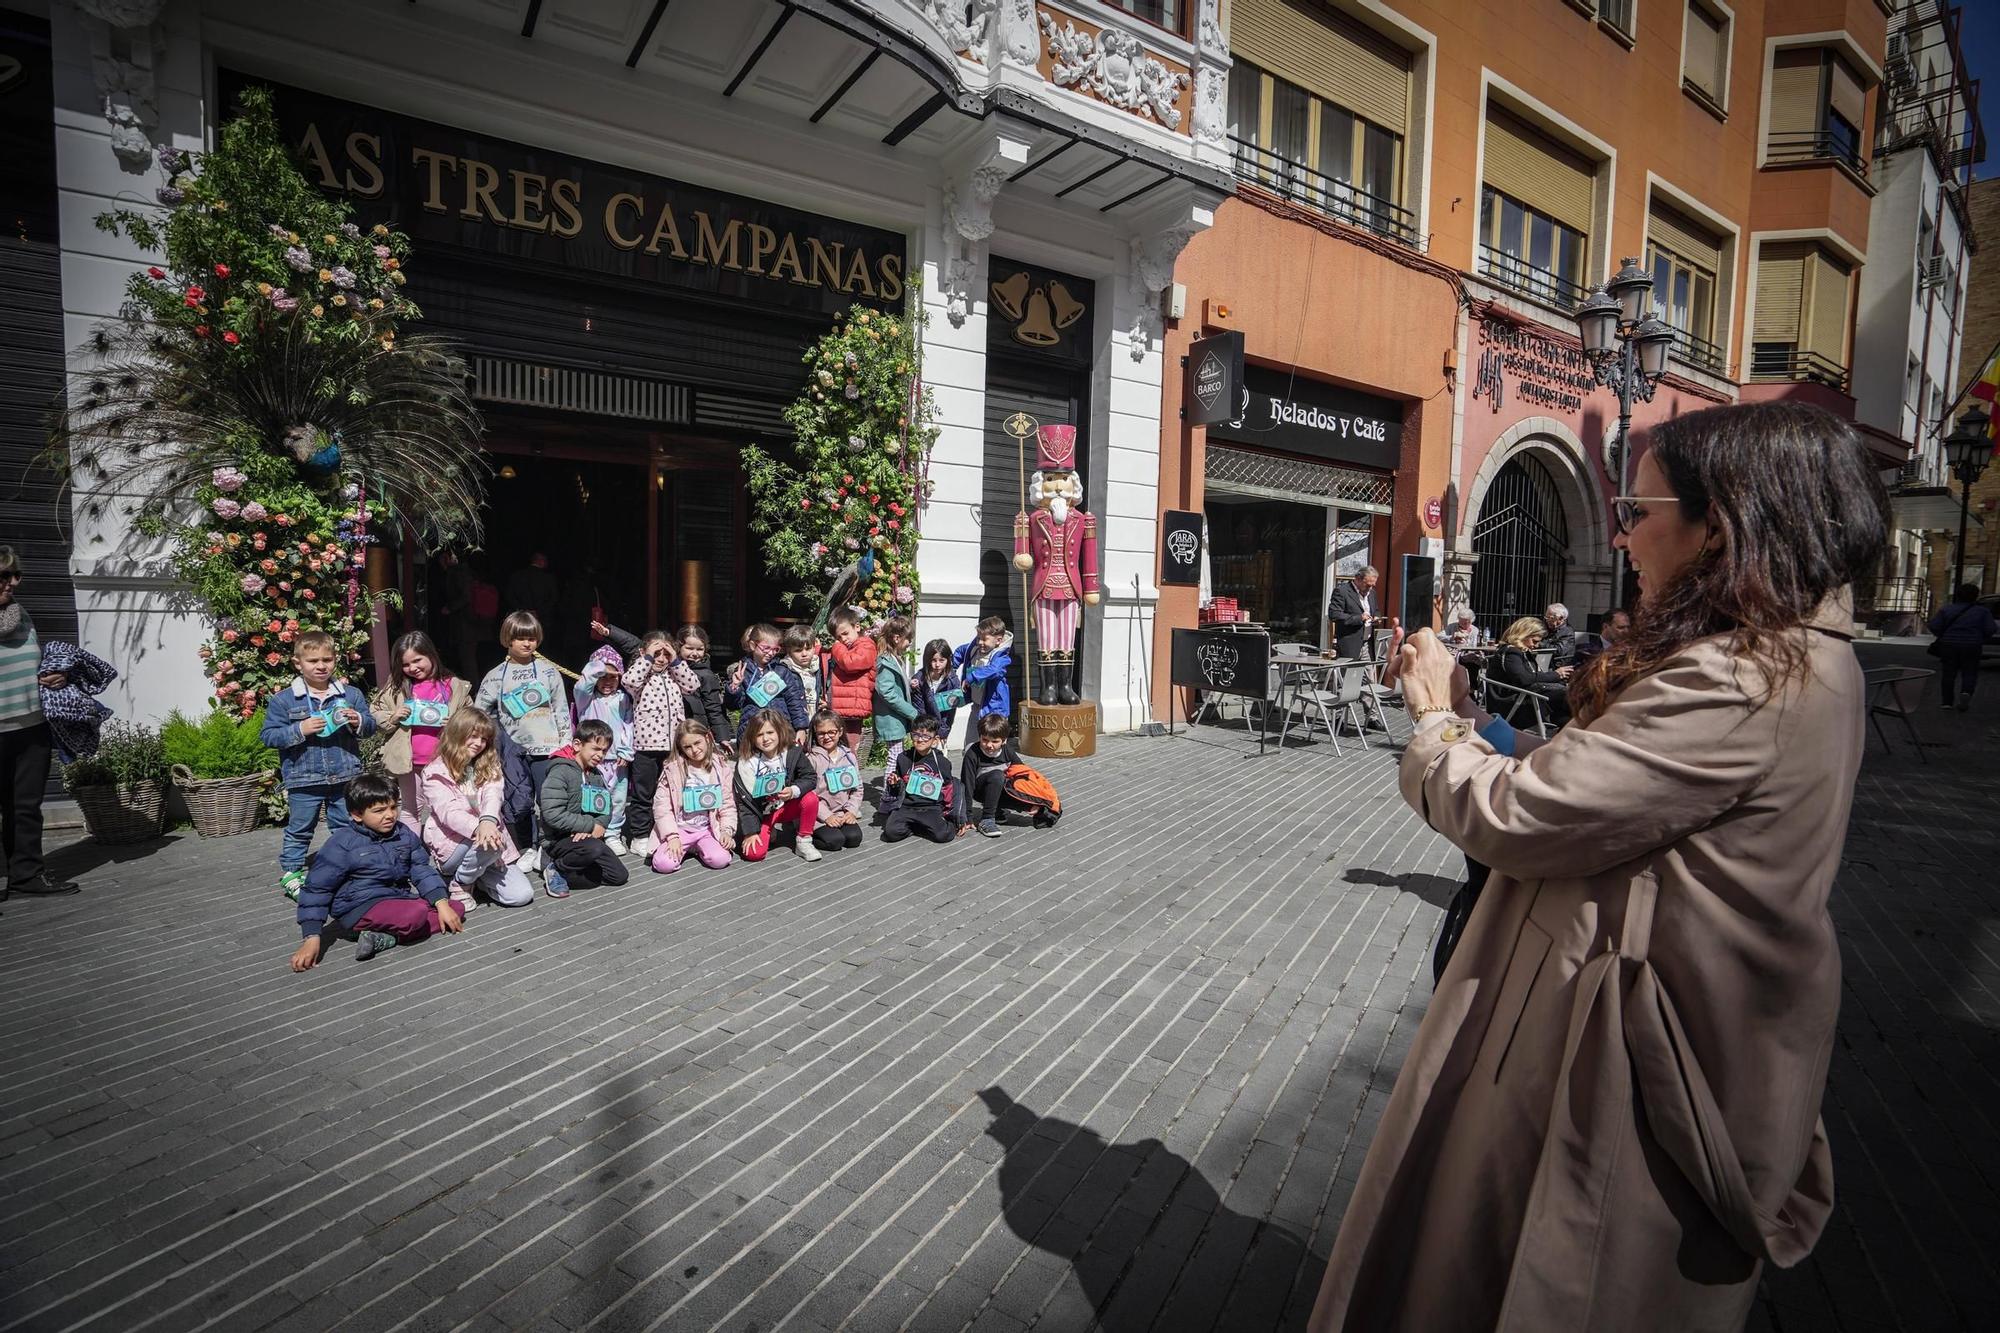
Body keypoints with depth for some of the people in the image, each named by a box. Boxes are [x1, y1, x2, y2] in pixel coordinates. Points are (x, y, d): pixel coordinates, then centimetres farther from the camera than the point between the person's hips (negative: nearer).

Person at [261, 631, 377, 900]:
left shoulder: (351, 694, 2)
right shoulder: (282, 700, -4)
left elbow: (371, 725, 7)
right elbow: (268, 735, -5)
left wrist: (358, 722, -15)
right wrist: (299, 730, -19)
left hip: (344, 775, 2)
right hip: (304, 779, -2)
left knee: (347, 828, 14)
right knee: (299, 831, 9)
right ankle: (290, 873, 23)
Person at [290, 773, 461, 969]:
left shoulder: (404, 834, 6)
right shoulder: (343, 843, -10)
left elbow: (422, 870, 10)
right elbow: (316, 889, -8)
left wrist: (442, 904, -4)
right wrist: (312, 938, -15)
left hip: (398, 899, 8)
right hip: (359, 907, -8)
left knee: (455, 908, -8)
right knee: (415, 914, -35)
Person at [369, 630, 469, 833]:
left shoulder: (454, 686, -1)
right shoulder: (396, 687, 3)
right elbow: (374, 714, 8)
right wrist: (391, 718, -10)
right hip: (408, 761, 2)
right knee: (410, 809, 15)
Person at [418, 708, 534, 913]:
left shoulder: (488, 767, 9)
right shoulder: (436, 771, -5)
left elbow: (493, 795, -12)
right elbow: (448, 811, -19)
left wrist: (488, 821, -36)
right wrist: (477, 828, -40)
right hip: (450, 845, -4)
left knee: (522, 894, -13)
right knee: (486, 843, -37)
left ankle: (477, 875, 15)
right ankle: (460, 883, -8)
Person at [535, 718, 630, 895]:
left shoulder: (596, 774, 11)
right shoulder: (560, 772, -15)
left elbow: (606, 809, 9)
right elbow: (552, 815, -25)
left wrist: (599, 826, -15)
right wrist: (591, 825, -21)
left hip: (588, 838, 8)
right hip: (558, 839, -8)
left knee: (619, 876, -2)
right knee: (593, 848, -37)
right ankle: (556, 867, -9)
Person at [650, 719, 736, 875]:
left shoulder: (721, 768, -1)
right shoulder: (673, 769, -7)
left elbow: (727, 804, 3)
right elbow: (661, 805, -7)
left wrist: (727, 830, -10)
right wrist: (672, 836, -14)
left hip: (708, 829, 1)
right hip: (679, 828, -1)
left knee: (720, 860, -24)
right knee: (663, 864, -23)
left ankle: (698, 848, 9)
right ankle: (684, 848, 11)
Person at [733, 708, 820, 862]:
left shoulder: (792, 753, -11)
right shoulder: (746, 762, -16)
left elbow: (810, 777, -9)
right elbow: (744, 801, -13)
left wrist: (794, 791, -30)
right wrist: (750, 832, -16)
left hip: (787, 807, 1)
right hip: (761, 813, -1)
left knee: (811, 798, -28)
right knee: (754, 853, -21)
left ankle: (804, 842, -8)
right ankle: (768, 831, 15)